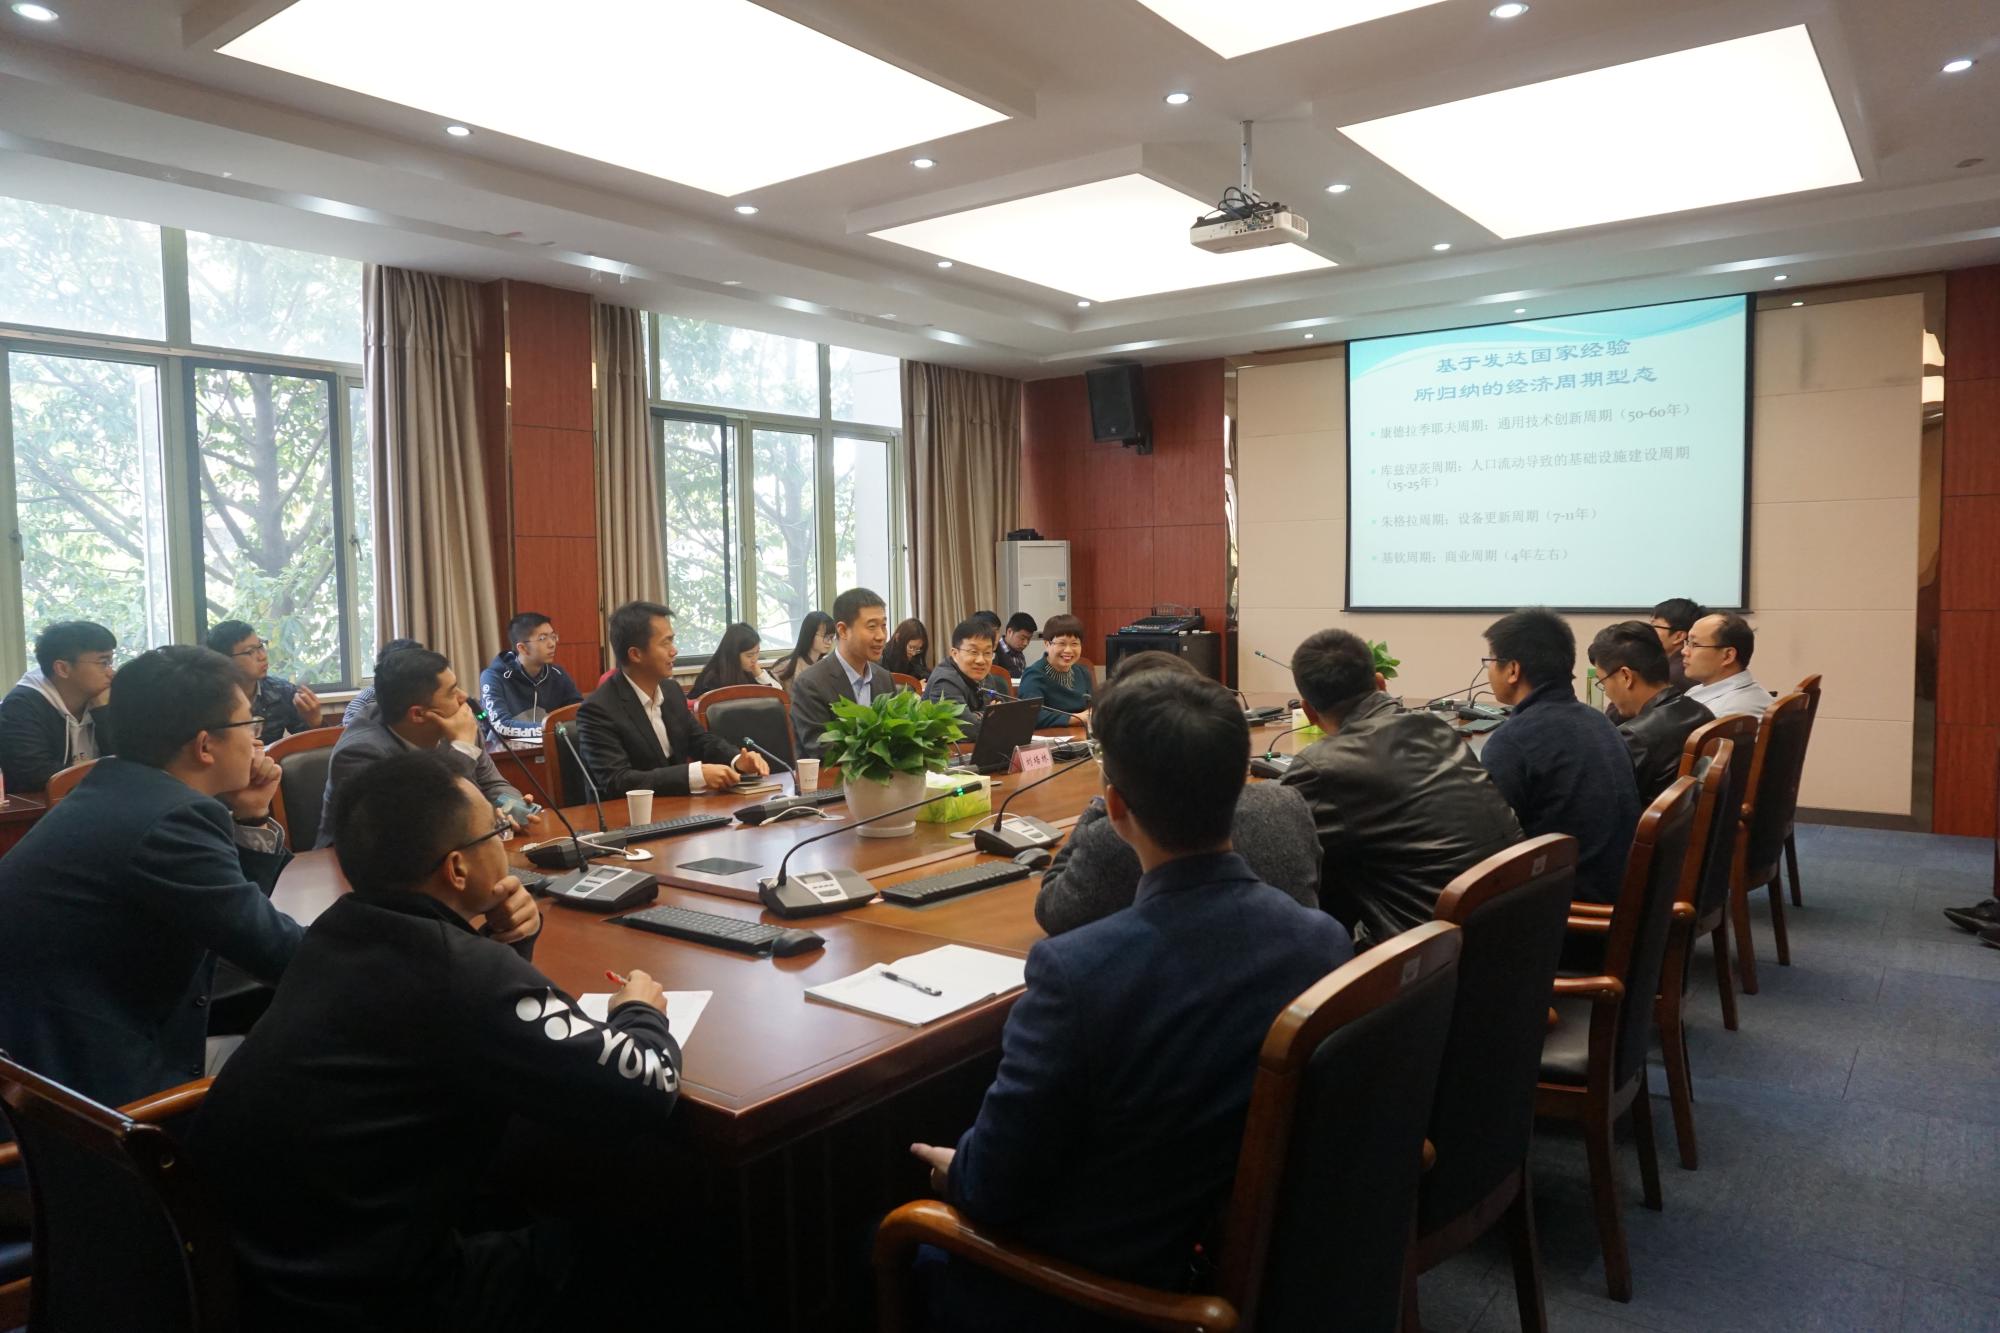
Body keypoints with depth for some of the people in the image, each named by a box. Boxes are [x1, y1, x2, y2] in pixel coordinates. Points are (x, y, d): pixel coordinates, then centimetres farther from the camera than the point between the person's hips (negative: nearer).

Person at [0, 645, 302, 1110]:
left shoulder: (119, 791, 8)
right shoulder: (170, 819, -22)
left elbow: (237, 904, 15)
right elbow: (282, 956, -19)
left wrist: (251, 820, 3)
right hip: (87, 1084, -9)